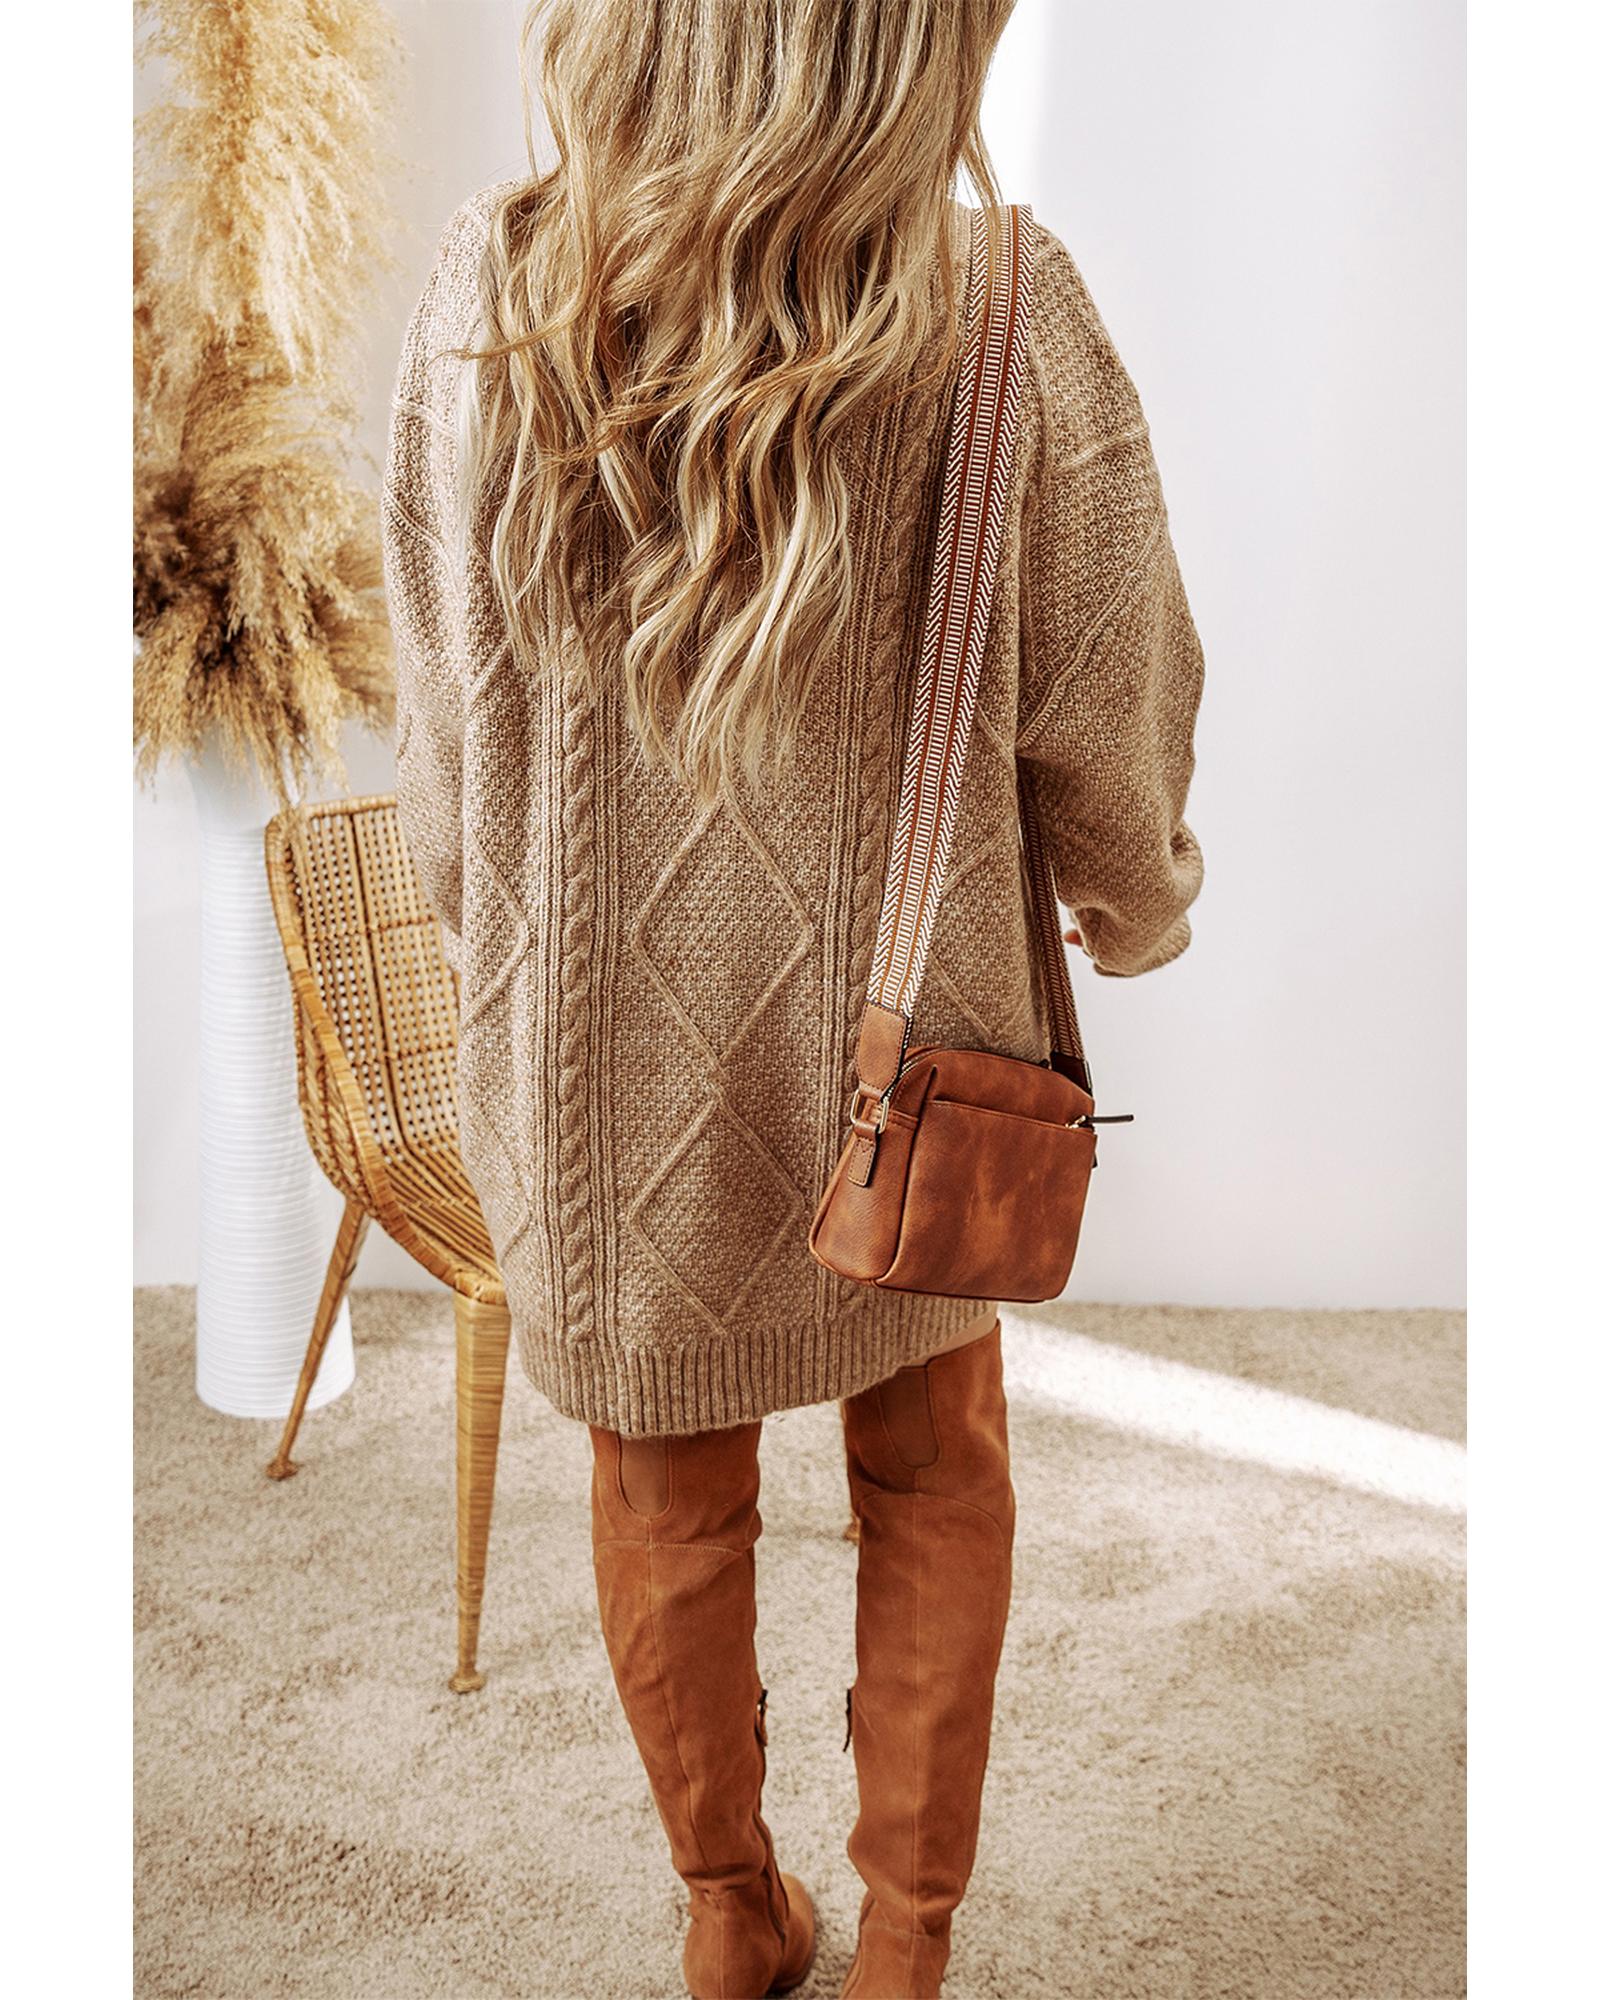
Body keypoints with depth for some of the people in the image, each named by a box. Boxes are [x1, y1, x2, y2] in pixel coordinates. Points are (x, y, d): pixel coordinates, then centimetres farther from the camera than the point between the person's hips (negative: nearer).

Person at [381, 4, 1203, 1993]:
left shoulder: (483, 303, -13)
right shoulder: (1006, 331, -19)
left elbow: (445, 712, -4)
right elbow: (1103, 724, -8)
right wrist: (1140, 915, 13)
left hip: (596, 1051, 2)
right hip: (895, 1046, -1)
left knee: (664, 1493, 22)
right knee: (932, 1477, 23)